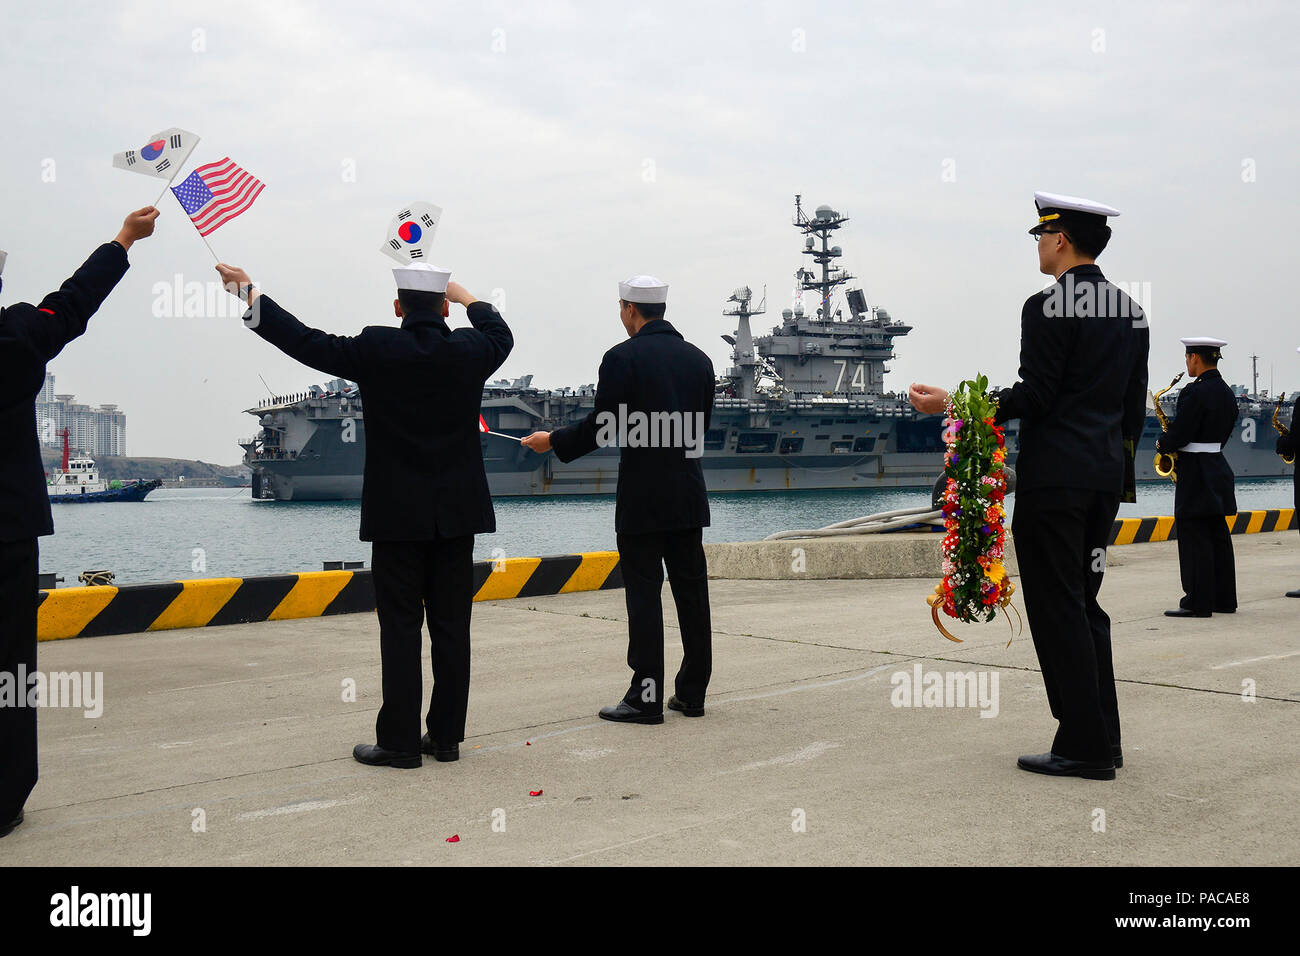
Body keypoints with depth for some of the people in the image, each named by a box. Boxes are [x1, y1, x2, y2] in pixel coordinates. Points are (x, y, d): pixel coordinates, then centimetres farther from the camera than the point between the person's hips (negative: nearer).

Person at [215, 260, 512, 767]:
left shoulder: (377, 349, -10)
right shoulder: (470, 351, 0)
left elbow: (306, 342, -2)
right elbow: (501, 334, 23)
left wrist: (252, 296, 9)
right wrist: (466, 297, 35)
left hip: (398, 515, -3)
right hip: (457, 515, 3)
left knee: (400, 627, 1)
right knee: (451, 626, 7)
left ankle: (401, 740, 4)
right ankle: (446, 735, 15)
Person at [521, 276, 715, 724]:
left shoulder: (622, 357, -9)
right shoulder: (698, 359, 10)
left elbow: (601, 428, -10)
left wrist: (552, 441, 5)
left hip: (642, 501, -6)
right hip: (689, 497, 6)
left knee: (644, 595, -1)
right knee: (692, 593, 9)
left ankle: (646, 697, 1)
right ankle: (692, 693, 16)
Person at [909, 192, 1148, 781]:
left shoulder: (1049, 307, -12)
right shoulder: (1129, 311, 14)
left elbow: (1034, 397, -17)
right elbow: (1134, 407, 15)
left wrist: (953, 405, -13)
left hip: (1054, 479, -8)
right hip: (1106, 478, 9)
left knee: (1059, 609, -3)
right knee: (1085, 605, 15)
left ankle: (1084, 747, 1)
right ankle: (1103, 739, 19)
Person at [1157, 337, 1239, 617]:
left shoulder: (1195, 392, -17)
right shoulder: (1227, 392, 12)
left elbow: (1178, 435, -20)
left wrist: (1162, 444, 1)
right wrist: (1172, 441, 14)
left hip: (1195, 473, -9)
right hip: (1218, 466, 9)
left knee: (1193, 536, -5)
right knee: (1217, 535, 13)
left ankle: (1198, 602, -4)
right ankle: (1224, 598, 19)